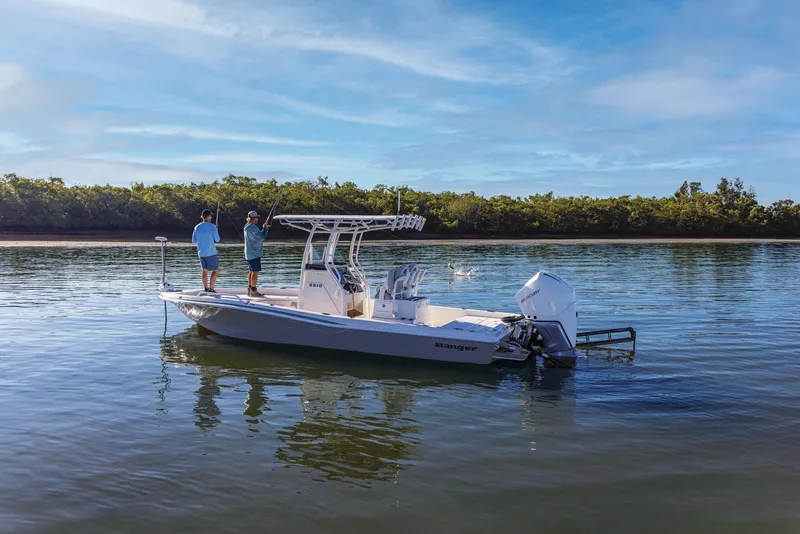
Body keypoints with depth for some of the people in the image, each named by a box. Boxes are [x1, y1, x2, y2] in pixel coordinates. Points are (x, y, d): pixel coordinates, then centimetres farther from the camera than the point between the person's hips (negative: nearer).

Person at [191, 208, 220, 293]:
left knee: (205, 270, 14)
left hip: (201, 253, 5)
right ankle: (211, 288, -3)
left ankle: (205, 288, 12)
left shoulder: (197, 227, 2)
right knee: (215, 270, 5)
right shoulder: (212, 227, -11)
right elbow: (217, 239, -4)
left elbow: (194, 241, 8)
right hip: (211, 253, -4)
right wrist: (217, 230, 10)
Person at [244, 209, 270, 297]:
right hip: (254, 253, -10)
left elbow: (258, 236, 21)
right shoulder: (252, 227, -18)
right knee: (255, 272, -8)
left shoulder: (247, 226, 15)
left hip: (249, 253, 10)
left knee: (252, 271, 14)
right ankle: (253, 291, -7)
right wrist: (265, 228, -6)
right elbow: (262, 237, -20)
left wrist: (264, 228, 14)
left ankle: (250, 290, 17)